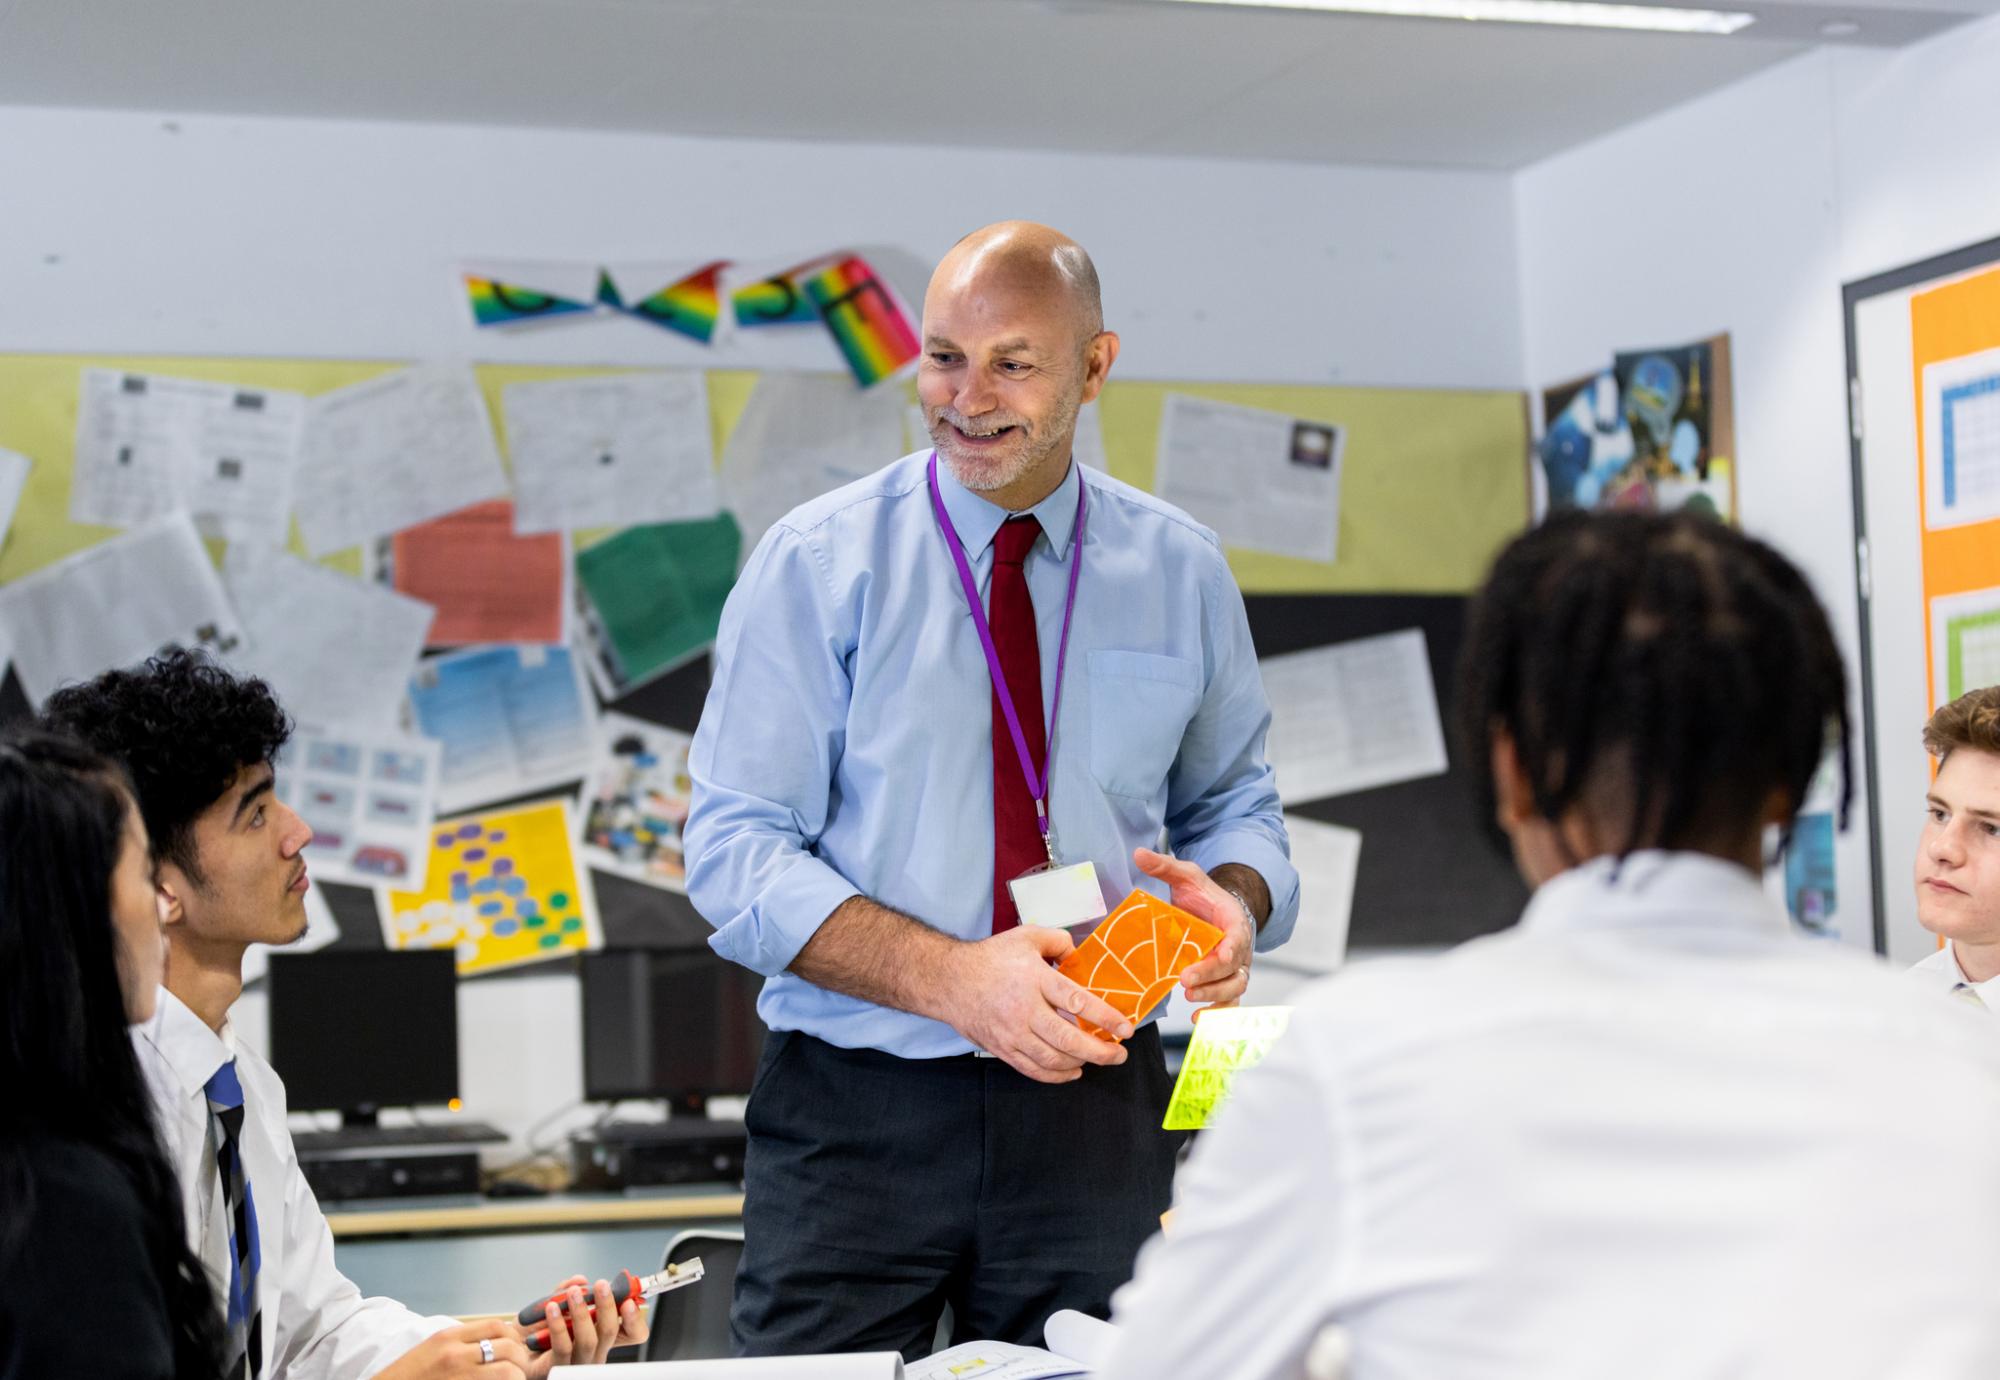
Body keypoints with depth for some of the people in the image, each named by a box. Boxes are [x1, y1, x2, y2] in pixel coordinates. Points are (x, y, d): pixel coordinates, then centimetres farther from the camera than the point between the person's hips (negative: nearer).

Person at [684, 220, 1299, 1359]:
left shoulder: (1181, 572, 6)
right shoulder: (816, 567, -3)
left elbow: (1235, 801, 15)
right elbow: (737, 852, -8)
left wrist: (1235, 903, -10)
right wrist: (952, 979, -22)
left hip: (1093, 1110, 2)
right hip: (855, 1116, -2)